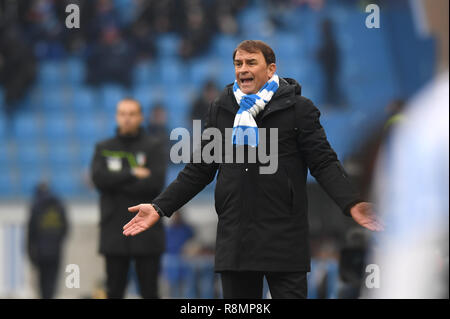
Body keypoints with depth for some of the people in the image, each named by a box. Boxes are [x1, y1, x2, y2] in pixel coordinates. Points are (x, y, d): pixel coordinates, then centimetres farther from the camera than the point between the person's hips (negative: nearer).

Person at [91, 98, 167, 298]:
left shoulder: (153, 147, 5)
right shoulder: (104, 148, 12)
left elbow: (156, 182, -10)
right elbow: (98, 177, -6)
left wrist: (116, 181, -8)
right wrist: (133, 174, -12)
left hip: (147, 235, -2)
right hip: (114, 234, 2)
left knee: (149, 292, -1)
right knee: (114, 291, 3)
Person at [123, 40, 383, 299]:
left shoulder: (298, 109, 1)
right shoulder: (221, 110, 13)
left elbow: (324, 163, -3)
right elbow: (199, 169, 17)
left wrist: (352, 203, -20)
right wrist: (159, 208, 9)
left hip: (284, 242, -4)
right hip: (234, 242, 4)